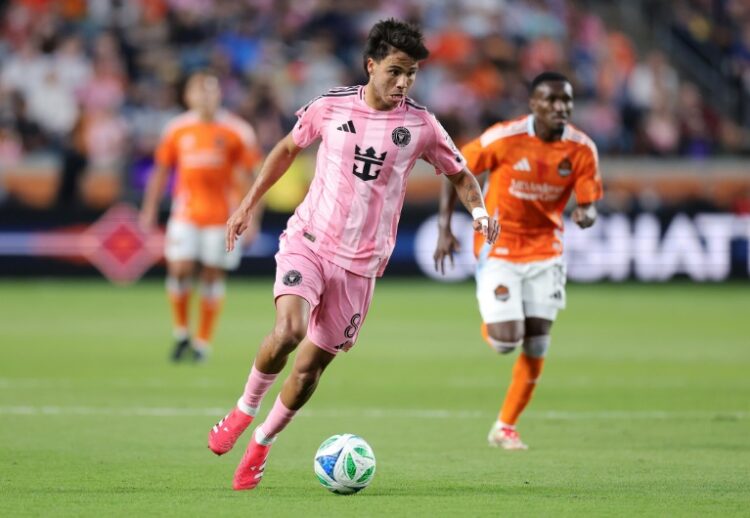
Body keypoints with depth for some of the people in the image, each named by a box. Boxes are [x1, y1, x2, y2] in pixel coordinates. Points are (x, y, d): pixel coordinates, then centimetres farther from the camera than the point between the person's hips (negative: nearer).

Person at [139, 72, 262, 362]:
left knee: (213, 276, 1)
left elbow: (247, 175, 0)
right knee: (179, 269, -10)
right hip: (185, 213, 1)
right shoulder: (177, 129, 4)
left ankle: (202, 342, 11)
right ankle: (181, 333, 9)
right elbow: (161, 171, 12)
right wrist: (150, 209, 9)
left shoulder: (237, 131, -2)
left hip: (221, 215, -1)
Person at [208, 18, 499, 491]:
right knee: (289, 331, -26)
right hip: (308, 240, -1)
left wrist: (479, 211, -10)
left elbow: (459, 174, 10)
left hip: (359, 261, 1)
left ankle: (262, 443, 26)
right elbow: (288, 148, 15)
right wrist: (249, 204, 15)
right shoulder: (331, 107, -2)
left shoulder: (420, 125, -3)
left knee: (312, 364, 4)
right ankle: (245, 409, 0)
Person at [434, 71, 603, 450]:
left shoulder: (582, 149, -9)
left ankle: (505, 428, 15)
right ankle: (491, 326, 25)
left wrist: (586, 214, -28)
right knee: (506, 341, -14)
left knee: (536, 346, 0)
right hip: (499, 249, -3)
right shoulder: (504, 138, -18)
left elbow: (589, 202, -3)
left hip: (545, 252, 3)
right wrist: (444, 229, -12)